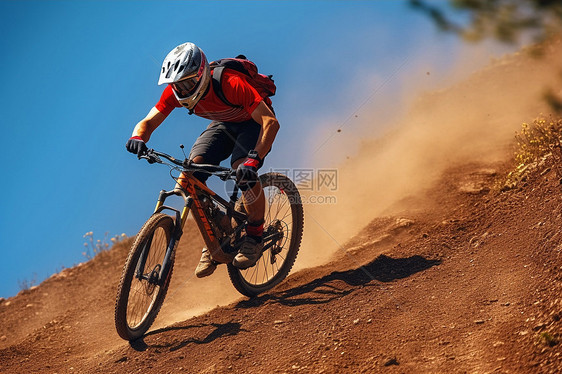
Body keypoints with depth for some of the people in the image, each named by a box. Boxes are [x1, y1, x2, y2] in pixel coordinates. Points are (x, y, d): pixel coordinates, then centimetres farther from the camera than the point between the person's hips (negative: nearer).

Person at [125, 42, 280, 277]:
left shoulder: (231, 85, -38)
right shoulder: (175, 91, -22)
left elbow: (270, 122, -41)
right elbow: (148, 122, -18)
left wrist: (254, 159, -55)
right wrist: (138, 137, -43)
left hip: (254, 122, -5)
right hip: (224, 124, 5)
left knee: (244, 171, -32)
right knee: (192, 171, -18)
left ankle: (255, 236, -10)